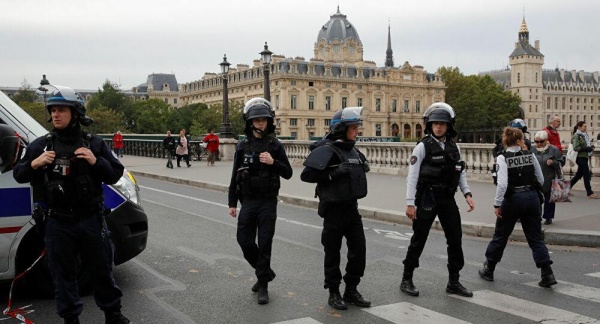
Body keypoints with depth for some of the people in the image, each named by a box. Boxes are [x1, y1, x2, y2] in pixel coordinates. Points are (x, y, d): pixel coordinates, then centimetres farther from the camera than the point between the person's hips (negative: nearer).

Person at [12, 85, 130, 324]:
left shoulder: (94, 143, 1)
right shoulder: (40, 145, 3)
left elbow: (115, 175, 1)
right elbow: (18, 175, 6)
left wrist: (95, 161, -18)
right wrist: (34, 164, -15)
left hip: (91, 219, 0)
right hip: (58, 223, 0)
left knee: (102, 268, 11)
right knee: (63, 272, 9)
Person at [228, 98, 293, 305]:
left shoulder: (275, 145, -1)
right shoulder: (243, 146, 4)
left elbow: (288, 173, 0)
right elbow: (235, 177, 8)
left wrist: (273, 162, -18)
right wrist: (232, 203, 6)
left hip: (268, 202, -2)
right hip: (248, 202, 3)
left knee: (264, 244, -1)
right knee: (244, 241, 3)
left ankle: (263, 286, 10)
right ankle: (265, 272, 28)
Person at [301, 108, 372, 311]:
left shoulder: (353, 150, 11)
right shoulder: (326, 150, -14)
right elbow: (306, 175, -22)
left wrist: (363, 168, 7)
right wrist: (334, 173, -25)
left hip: (352, 207, 7)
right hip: (334, 209, -7)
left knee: (359, 249, 8)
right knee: (333, 252, 5)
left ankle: (351, 290, 23)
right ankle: (333, 293, 19)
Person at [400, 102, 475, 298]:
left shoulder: (454, 147, 7)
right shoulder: (423, 147, -8)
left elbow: (460, 173, 13)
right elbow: (412, 176, -10)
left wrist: (467, 194, 0)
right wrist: (410, 203, -14)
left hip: (448, 199, 5)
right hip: (427, 199, -5)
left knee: (455, 239, 7)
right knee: (418, 240, 3)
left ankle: (453, 282, 19)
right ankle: (407, 280, 16)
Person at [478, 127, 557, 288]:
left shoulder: (503, 158, -10)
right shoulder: (530, 155, 1)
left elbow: (502, 184, -19)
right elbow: (541, 180, 6)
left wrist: (497, 204, -13)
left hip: (513, 199, -3)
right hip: (532, 198, 3)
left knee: (500, 236, 12)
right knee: (536, 238, 10)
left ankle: (488, 270, 25)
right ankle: (547, 274, 2)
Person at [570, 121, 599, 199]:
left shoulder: (584, 135, 14)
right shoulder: (576, 136, -12)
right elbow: (576, 148, -19)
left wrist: (590, 146, 6)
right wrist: (587, 148, -22)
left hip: (585, 157, 9)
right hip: (581, 157, -9)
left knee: (579, 174, 14)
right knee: (587, 175, -8)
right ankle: (590, 193, -3)